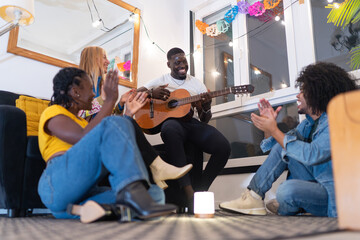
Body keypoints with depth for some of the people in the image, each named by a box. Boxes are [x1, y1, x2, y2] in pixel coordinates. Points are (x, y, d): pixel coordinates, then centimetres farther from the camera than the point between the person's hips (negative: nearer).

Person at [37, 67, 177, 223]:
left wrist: (129, 113, 26)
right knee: (114, 124, -26)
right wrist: (110, 101, -8)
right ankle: (134, 193, -46)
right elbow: (84, 139, -12)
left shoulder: (79, 121, 34)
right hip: (58, 184, -7)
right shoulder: (52, 112, 9)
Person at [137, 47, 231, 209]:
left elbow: (204, 120, 16)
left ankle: (200, 190, -10)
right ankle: (189, 191, -41)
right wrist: (152, 93, -9)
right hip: (171, 120, -2)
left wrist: (207, 108, -8)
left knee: (223, 147, -26)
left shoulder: (197, 84, 21)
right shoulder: (161, 81, 18)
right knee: (170, 129, -43)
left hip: (192, 122, 3)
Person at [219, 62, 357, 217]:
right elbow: (281, 143, 8)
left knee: (288, 189, -34)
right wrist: (270, 125, -11)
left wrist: (274, 130, -25)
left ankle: (286, 210, 4)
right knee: (282, 147, -5)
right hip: (316, 182, 8)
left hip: (334, 198, -7)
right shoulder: (309, 122, 8)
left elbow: (312, 155, -31)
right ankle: (254, 196, -5)